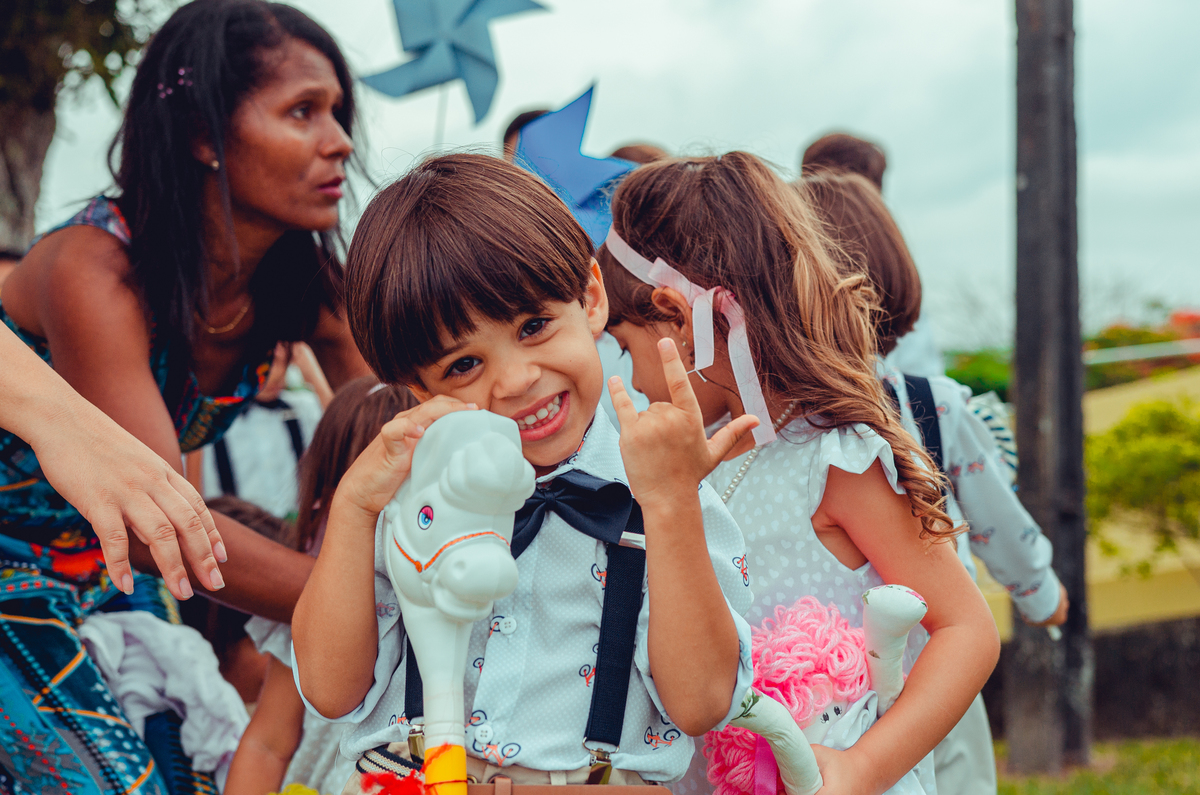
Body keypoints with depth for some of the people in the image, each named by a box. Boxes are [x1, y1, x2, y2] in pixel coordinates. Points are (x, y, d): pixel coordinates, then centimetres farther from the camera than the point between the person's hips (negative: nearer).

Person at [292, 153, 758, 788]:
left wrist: (670, 503, -15)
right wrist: (352, 505, -7)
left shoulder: (669, 498, 0)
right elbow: (332, 691, 0)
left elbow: (700, 704, -9)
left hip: (602, 780, -1)